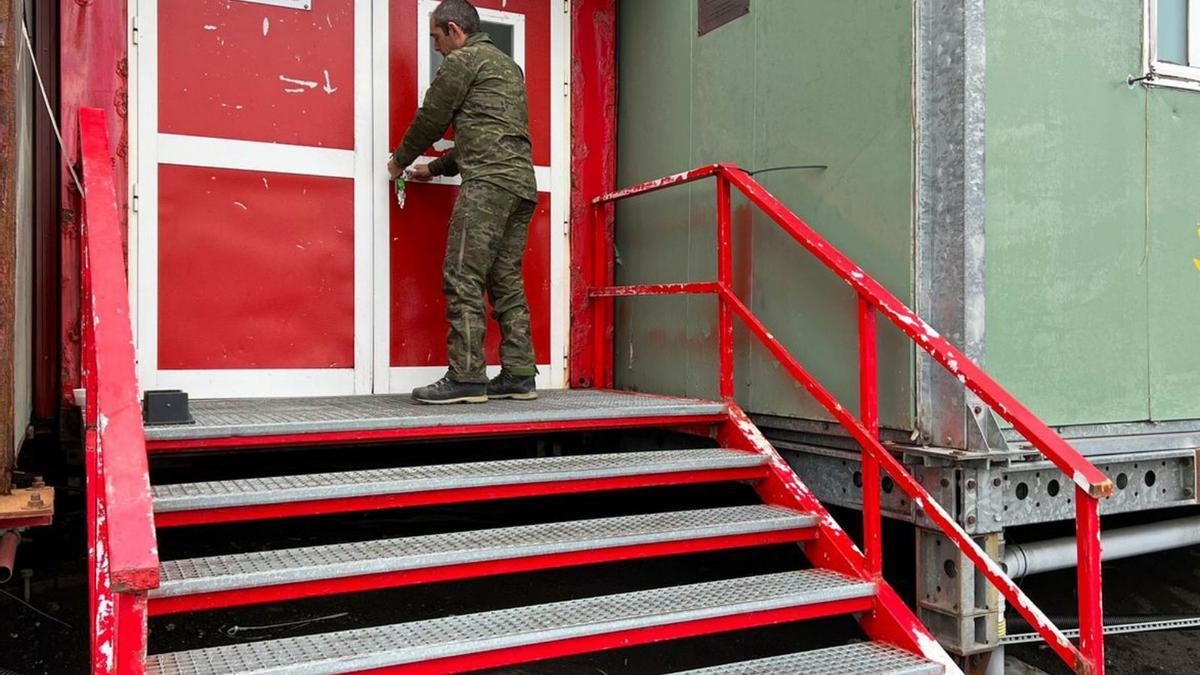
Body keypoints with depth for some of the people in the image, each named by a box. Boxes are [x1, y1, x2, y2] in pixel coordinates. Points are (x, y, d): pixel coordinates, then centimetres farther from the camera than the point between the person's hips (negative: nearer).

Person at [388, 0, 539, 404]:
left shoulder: (462, 60, 1)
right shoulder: (508, 65, 28)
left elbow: (431, 119, 4)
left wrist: (400, 162, 21)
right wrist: (435, 168, 35)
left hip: (487, 183, -9)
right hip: (523, 183, 9)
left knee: (463, 280, -9)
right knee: (507, 282, 8)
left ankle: (466, 378, -11)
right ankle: (518, 375, 7)